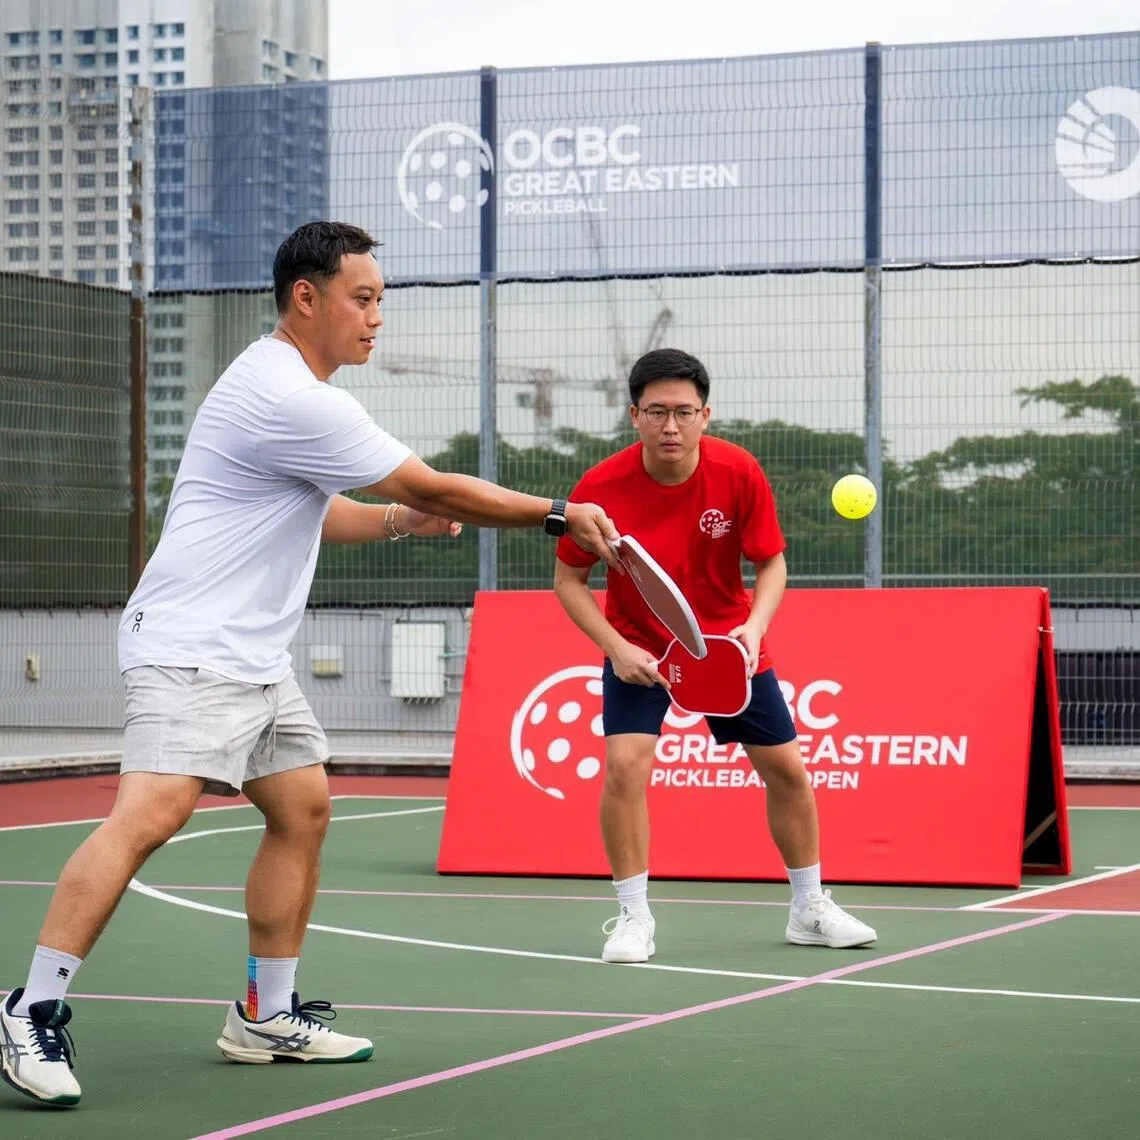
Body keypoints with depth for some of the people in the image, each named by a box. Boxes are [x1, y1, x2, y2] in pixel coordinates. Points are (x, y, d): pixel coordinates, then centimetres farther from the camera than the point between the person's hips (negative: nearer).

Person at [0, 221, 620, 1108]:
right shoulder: (291, 401, -18)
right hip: (190, 650, -11)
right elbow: (436, 489, -14)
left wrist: (398, 520, 12)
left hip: (254, 657, 11)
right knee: (151, 813, -21)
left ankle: (269, 1016, 18)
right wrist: (561, 516, -5)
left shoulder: (291, 390, 16)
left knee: (303, 810, 10)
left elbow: (315, 515, 29)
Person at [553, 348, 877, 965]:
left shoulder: (739, 473, -20)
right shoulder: (601, 487, -23)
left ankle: (810, 910, 26)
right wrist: (615, 647, -22)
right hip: (638, 646, -2)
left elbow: (772, 563, -8)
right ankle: (633, 918, -6)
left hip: (729, 643, 2)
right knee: (624, 765, -22)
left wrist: (754, 625, -26)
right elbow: (568, 578, -10)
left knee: (787, 769, 6)